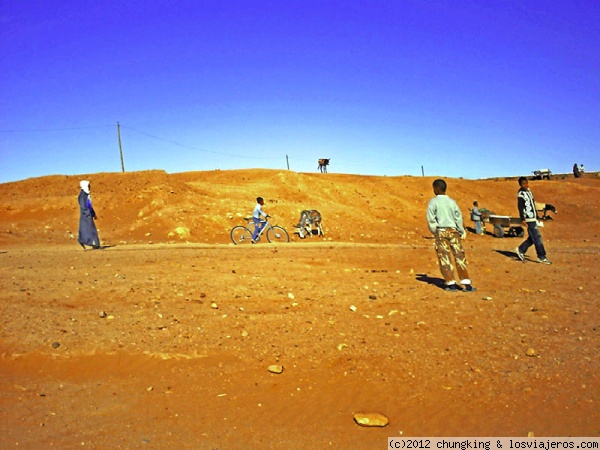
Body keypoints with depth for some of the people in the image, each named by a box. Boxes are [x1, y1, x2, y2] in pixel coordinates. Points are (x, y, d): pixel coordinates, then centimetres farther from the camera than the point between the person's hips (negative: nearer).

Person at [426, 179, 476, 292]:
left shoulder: (433, 202, -5)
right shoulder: (451, 201, 3)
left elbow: (431, 219, -6)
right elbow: (458, 217, 4)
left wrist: (435, 232, 8)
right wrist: (462, 231, 15)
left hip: (441, 232, -2)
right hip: (453, 231, 2)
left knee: (444, 258, 4)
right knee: (459, 256, 4)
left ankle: (451, 284, 3)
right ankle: (467, 284, 3)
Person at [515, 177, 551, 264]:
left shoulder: (529, 191, 16)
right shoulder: (521, 194, -10)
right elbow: (520, 207, -16)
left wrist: (536, 216, 22)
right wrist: (523, 219, -21)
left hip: (533, 218, 9)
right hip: (529, 219, -9)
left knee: (532, 237, 10)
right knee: (537, 237, -7)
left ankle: (521, 250, 22)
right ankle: (542, 257, -2)